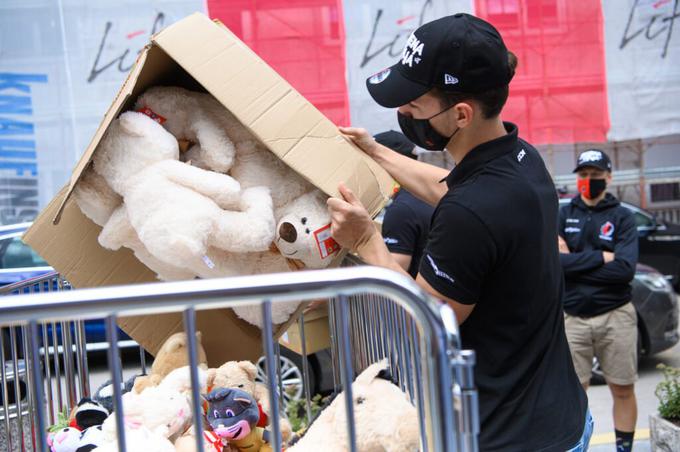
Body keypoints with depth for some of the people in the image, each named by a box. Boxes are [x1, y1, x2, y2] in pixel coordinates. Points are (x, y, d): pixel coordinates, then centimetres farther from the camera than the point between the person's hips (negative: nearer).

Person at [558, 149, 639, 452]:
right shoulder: (564, 215, 5)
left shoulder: (622, 217, 1)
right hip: (572, 318, 1)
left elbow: (625, 269, -13)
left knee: (623, 390, 8)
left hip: (616, 316, -1)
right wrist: (601, 258, -13)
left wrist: (575, 262, -12)